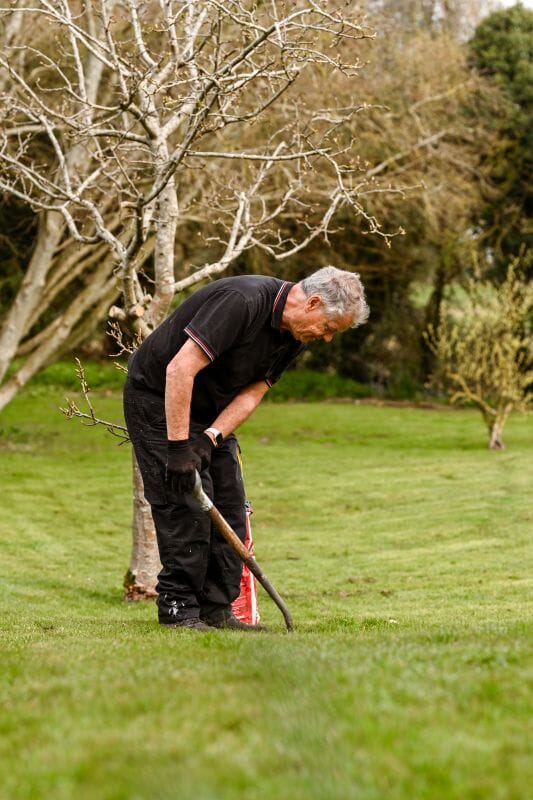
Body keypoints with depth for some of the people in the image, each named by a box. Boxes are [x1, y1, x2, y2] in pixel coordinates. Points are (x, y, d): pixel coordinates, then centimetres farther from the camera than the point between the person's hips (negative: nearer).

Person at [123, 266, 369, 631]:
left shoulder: (294, 336, -3)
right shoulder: (243, 302, -32)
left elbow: (252, 393, -5)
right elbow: (180, 369, -34)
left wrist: (210, 438, -21)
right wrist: (179, 445, -33)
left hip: (210, 411, 9)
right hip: (158, 398, -9)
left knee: (230, 509, 3)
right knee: (186, 505, -12)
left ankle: (216, 608, 7)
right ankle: (178, 609, -4)